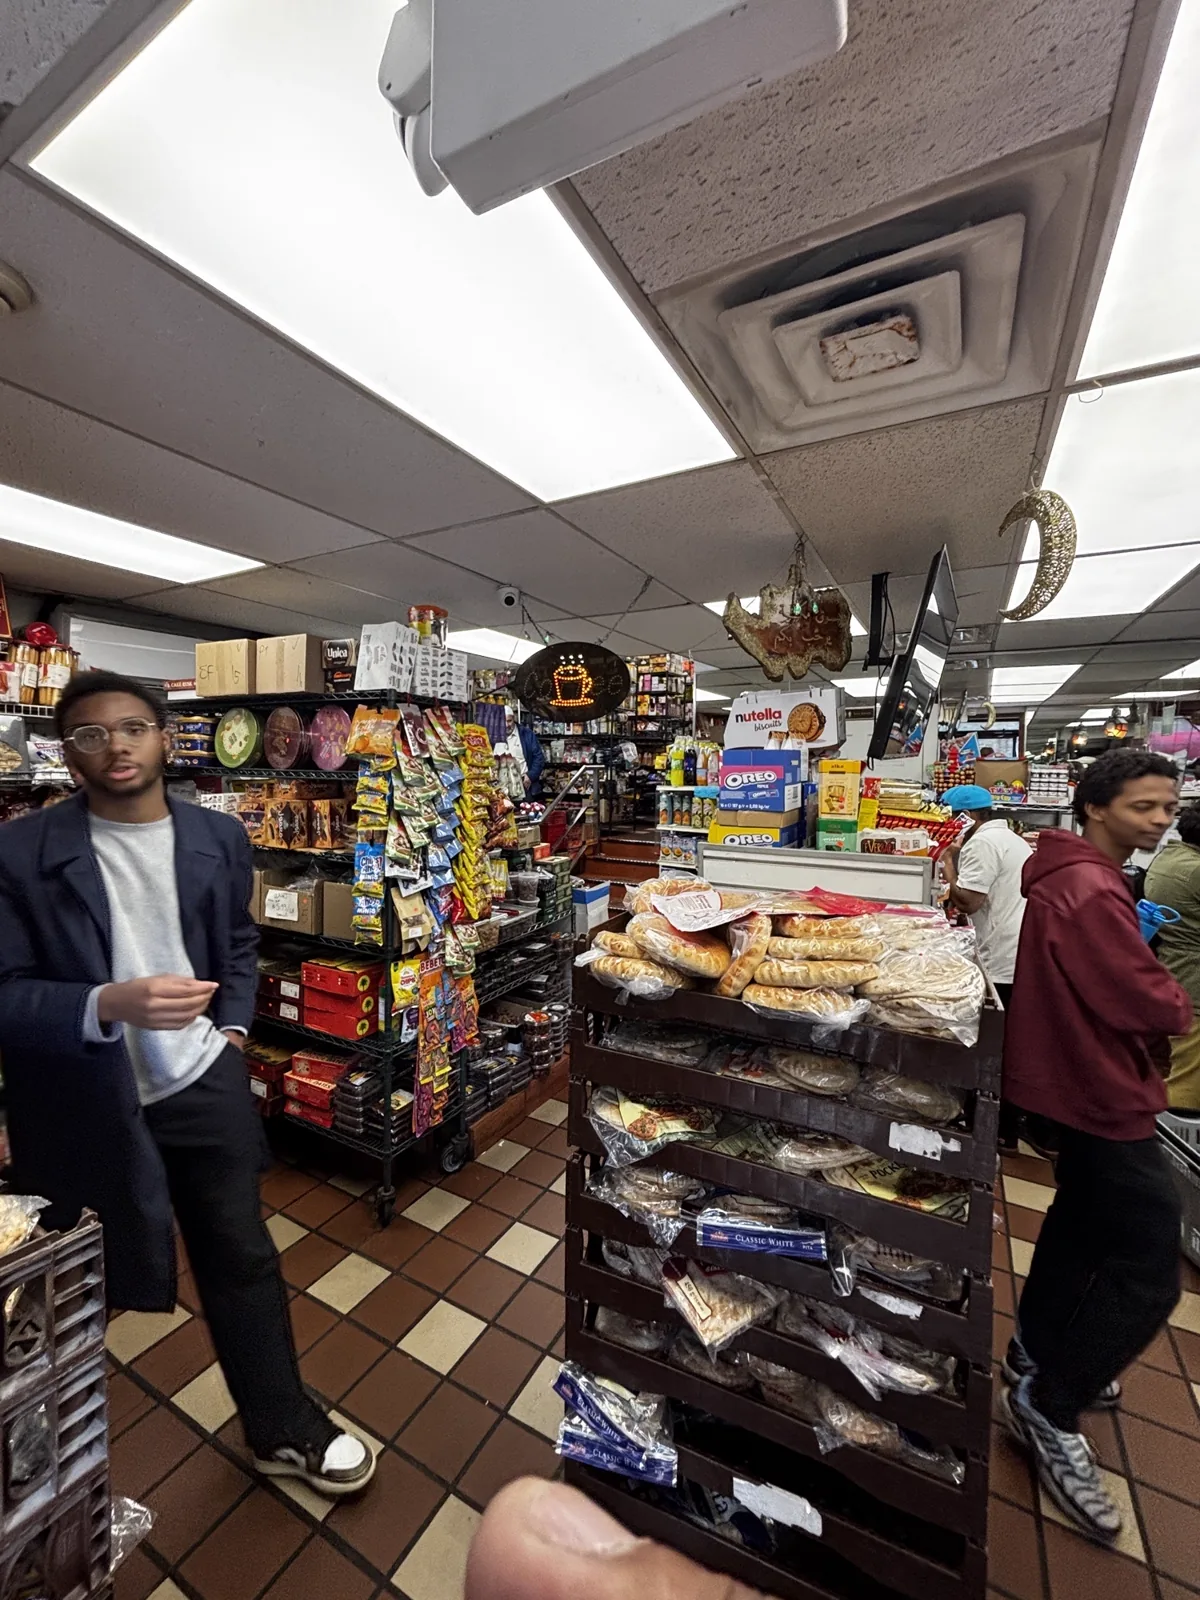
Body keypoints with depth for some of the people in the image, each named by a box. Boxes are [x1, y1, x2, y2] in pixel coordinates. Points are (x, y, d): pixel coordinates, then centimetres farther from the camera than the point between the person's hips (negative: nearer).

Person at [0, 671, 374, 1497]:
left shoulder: (220, 838, 0)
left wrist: (234, 1028, 4)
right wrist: (110, 1005, -29)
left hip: (205, 1084, 2)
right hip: (84, 1101, -2)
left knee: (244, 1258, 13)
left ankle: (285, 1428, 36)